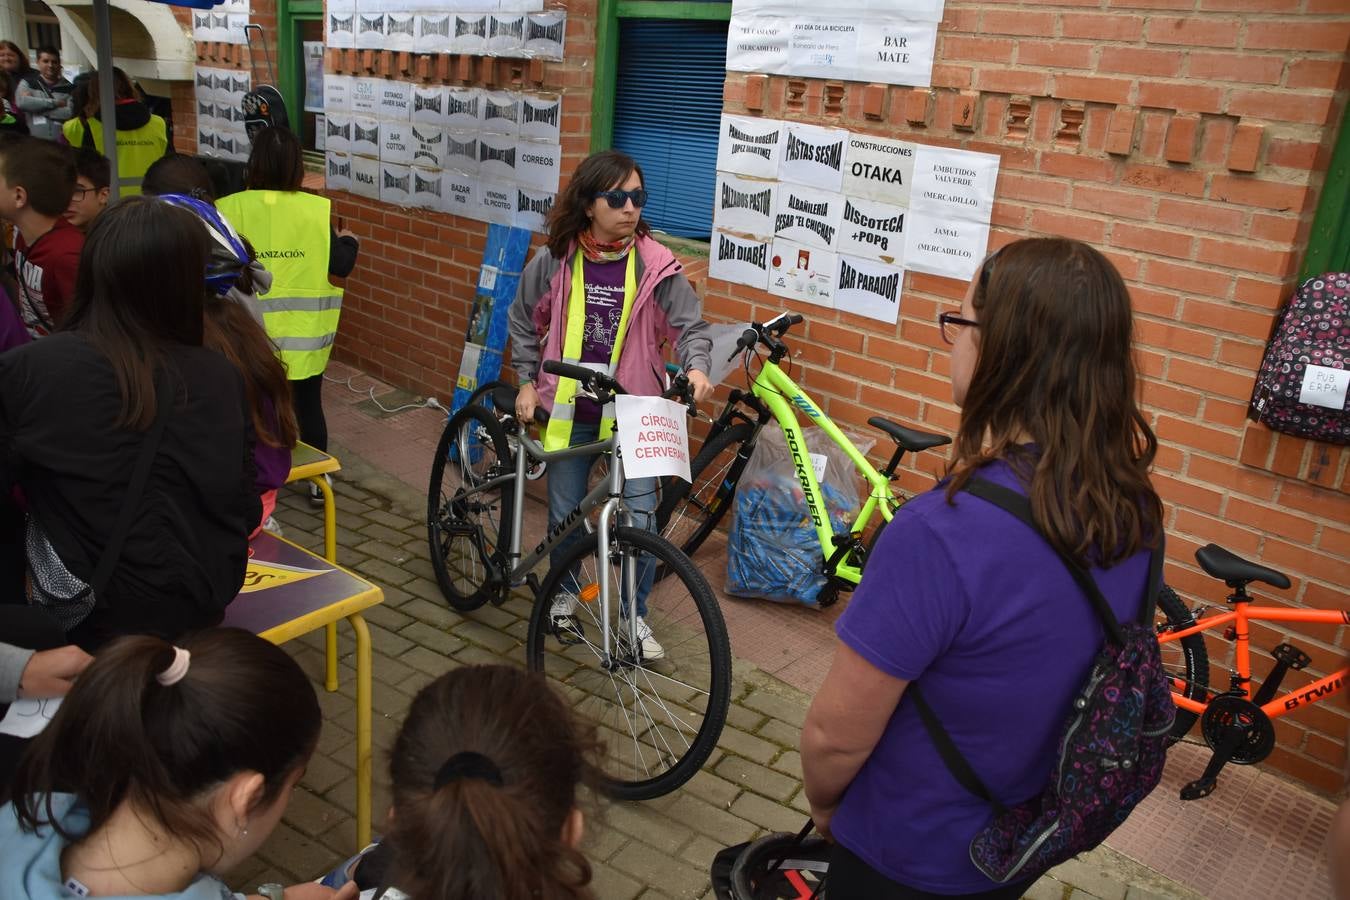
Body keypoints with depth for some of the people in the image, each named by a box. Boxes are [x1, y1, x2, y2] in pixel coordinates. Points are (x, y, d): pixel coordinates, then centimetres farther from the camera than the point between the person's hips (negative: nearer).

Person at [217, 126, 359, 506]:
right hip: (304, 328, 1)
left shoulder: (230, 209, -10)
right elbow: (339, 265, -7)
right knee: (309, 403, 15)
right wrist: (350, 242, 15)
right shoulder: (316, 209, -10)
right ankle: (319, 480, 25)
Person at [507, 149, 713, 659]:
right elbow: (524, 323, 10)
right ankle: (564, 591, 41)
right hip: (569, 408, 1)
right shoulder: (554, 261, -5)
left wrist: (696, 367, -22)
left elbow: (690, 326, -3)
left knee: (640, 515, -4)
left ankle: (636, 615, 18)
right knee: (564, 512, 13)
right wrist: (527, 382, 5)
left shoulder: (656, 266, -10)